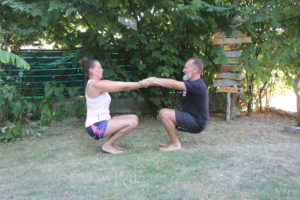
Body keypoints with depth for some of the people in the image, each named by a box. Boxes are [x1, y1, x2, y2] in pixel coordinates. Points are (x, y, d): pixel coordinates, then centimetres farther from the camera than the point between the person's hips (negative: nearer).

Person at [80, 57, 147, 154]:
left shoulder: (99, 84, 13)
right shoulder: (96, 85, -18)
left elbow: (120, 85, 7)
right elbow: (123, 86, -16)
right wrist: (142, 84, -7)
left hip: (100, 122, 10)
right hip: (96, 126, -10)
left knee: (134, 117, 9)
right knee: (132, 122, -18)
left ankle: (112, 143, 11)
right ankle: (107, 145, -5)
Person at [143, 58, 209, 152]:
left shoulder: (198, 85, -20)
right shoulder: (192, 83, 11)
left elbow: (174, 84, -28)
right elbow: (174, 83, 1)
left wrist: (155, 81, -23)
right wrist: (155, 80, -12)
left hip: (197, 123, -10)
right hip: (191, 119, 10)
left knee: (164, 113, -21)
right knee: (164, 112, 15)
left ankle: (175, 144, -9)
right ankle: (172, 141, 13)